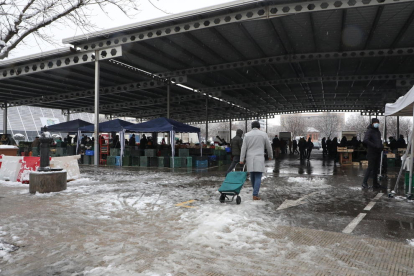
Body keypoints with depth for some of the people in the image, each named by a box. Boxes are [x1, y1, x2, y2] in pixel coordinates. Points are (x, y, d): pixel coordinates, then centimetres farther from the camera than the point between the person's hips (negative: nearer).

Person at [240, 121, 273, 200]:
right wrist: (270, 156, 23)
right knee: (258, 177, -3)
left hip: (250, 158, 3)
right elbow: (268, 146, 7)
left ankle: (255, 191, 31)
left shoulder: (247, 135, 4)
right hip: (259, 158, -3)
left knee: (252, 175, 16)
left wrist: (242, 159, 2)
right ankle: (255, 195, -11)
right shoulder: (263, 134, 0)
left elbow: (243, 148, 0)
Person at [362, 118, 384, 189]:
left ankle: (375, 183, 19)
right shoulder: (369, 131, -11)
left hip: (378, 153, 8)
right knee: (370, 168, -8)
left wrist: (381, 146, 7)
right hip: (372, 153, -8)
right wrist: (375, 146, -27)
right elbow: (365, 140, -25)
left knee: (376, 168, 12)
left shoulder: (377, 131, 16)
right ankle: (364, 182, -2)